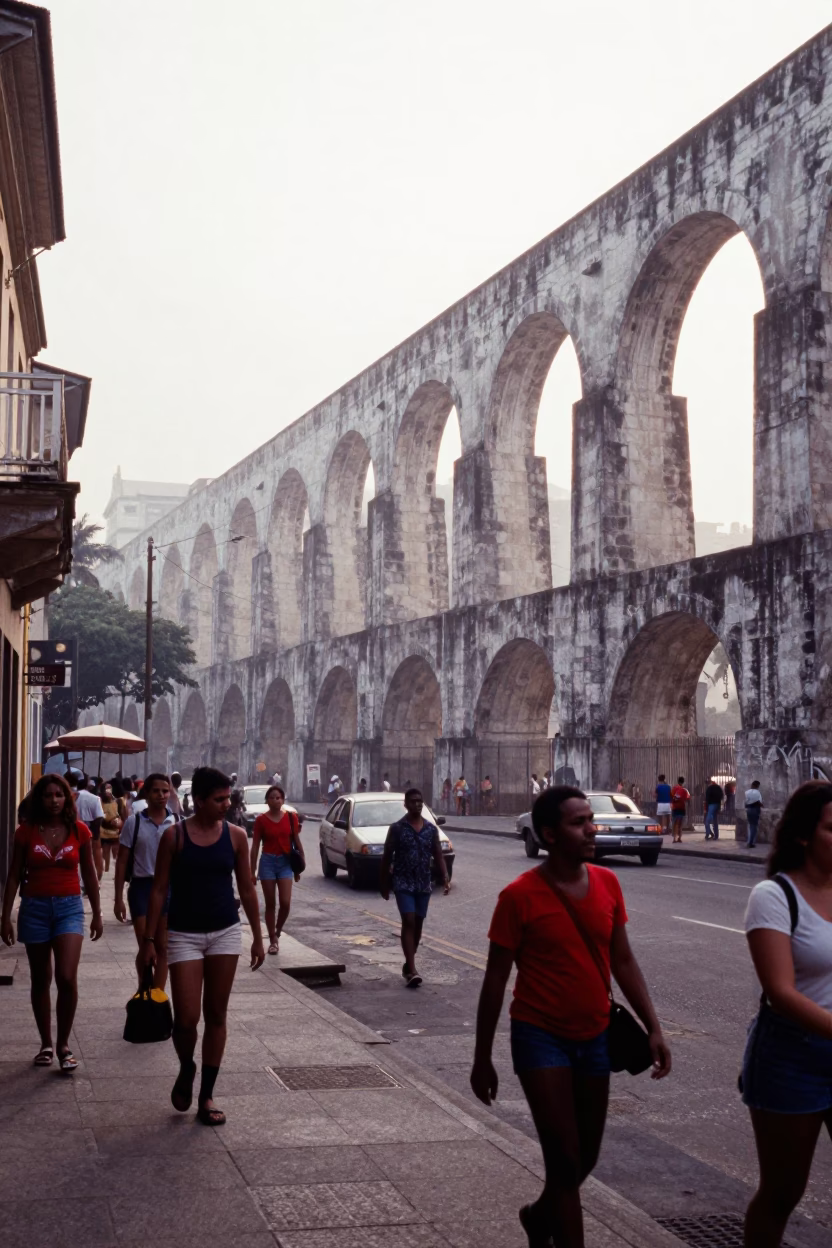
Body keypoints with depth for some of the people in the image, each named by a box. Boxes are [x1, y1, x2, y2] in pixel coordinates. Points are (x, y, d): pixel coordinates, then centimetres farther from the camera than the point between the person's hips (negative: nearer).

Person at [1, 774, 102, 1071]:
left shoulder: (79, 831, -1)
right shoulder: (26, 831, -1)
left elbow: (89, 874, 7)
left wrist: (97, 914, 8)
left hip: (69, 907, -1)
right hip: (34, 907, 1)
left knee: (67, 978, -13)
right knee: (41, 980, 10)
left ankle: (63, 1045, 2)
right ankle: (46, 1044, 24)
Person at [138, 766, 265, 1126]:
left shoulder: (235, 836, 1)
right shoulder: (174, 836, -6)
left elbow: (247, 889, 7)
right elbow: (159, 890, -3)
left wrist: (257, 937, 7)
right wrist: (148, 941, -5)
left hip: (225, 932, 2)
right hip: (184, 935, -2)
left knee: (216, 1016, 6)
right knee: (186, 1018, -7)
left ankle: (206, 1096, 17)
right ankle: (186, 1069, 25)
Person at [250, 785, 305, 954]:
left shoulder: (291, 817, 0)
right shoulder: (261, 820, -5)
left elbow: (296, 842, 7)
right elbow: (255, 846, -1)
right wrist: (252, 870, -3)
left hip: (286, 862, 1)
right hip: (268, 861, -1)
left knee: (285, 903, -9)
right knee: (270, 904, 4)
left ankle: (277, 933, 16)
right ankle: (273, 940, 15)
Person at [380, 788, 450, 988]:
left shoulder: (431, 829, 5)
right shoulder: (397, 828, -5)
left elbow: (438, 856, 7)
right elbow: (387, 857, 0)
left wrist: (445, 877, -7)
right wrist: (384, 883, 1)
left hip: (424, 884, 4)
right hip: (403, 882, -4)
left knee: (418, 924, 10)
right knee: (408, 922, -14)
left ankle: (408, 964, 26)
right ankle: (412, 970, -19)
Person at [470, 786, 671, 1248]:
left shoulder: (607, 883, -1)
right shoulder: (520, 896, -15)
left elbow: (624, 960, 8)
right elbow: (496, 979, -9)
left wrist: (654, 1027, 1)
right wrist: (483, 1059, -5)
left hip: (595, 1037, 5)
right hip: (542, 1038, -5)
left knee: (587, 1157, 17)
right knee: (566, 1160, -7)